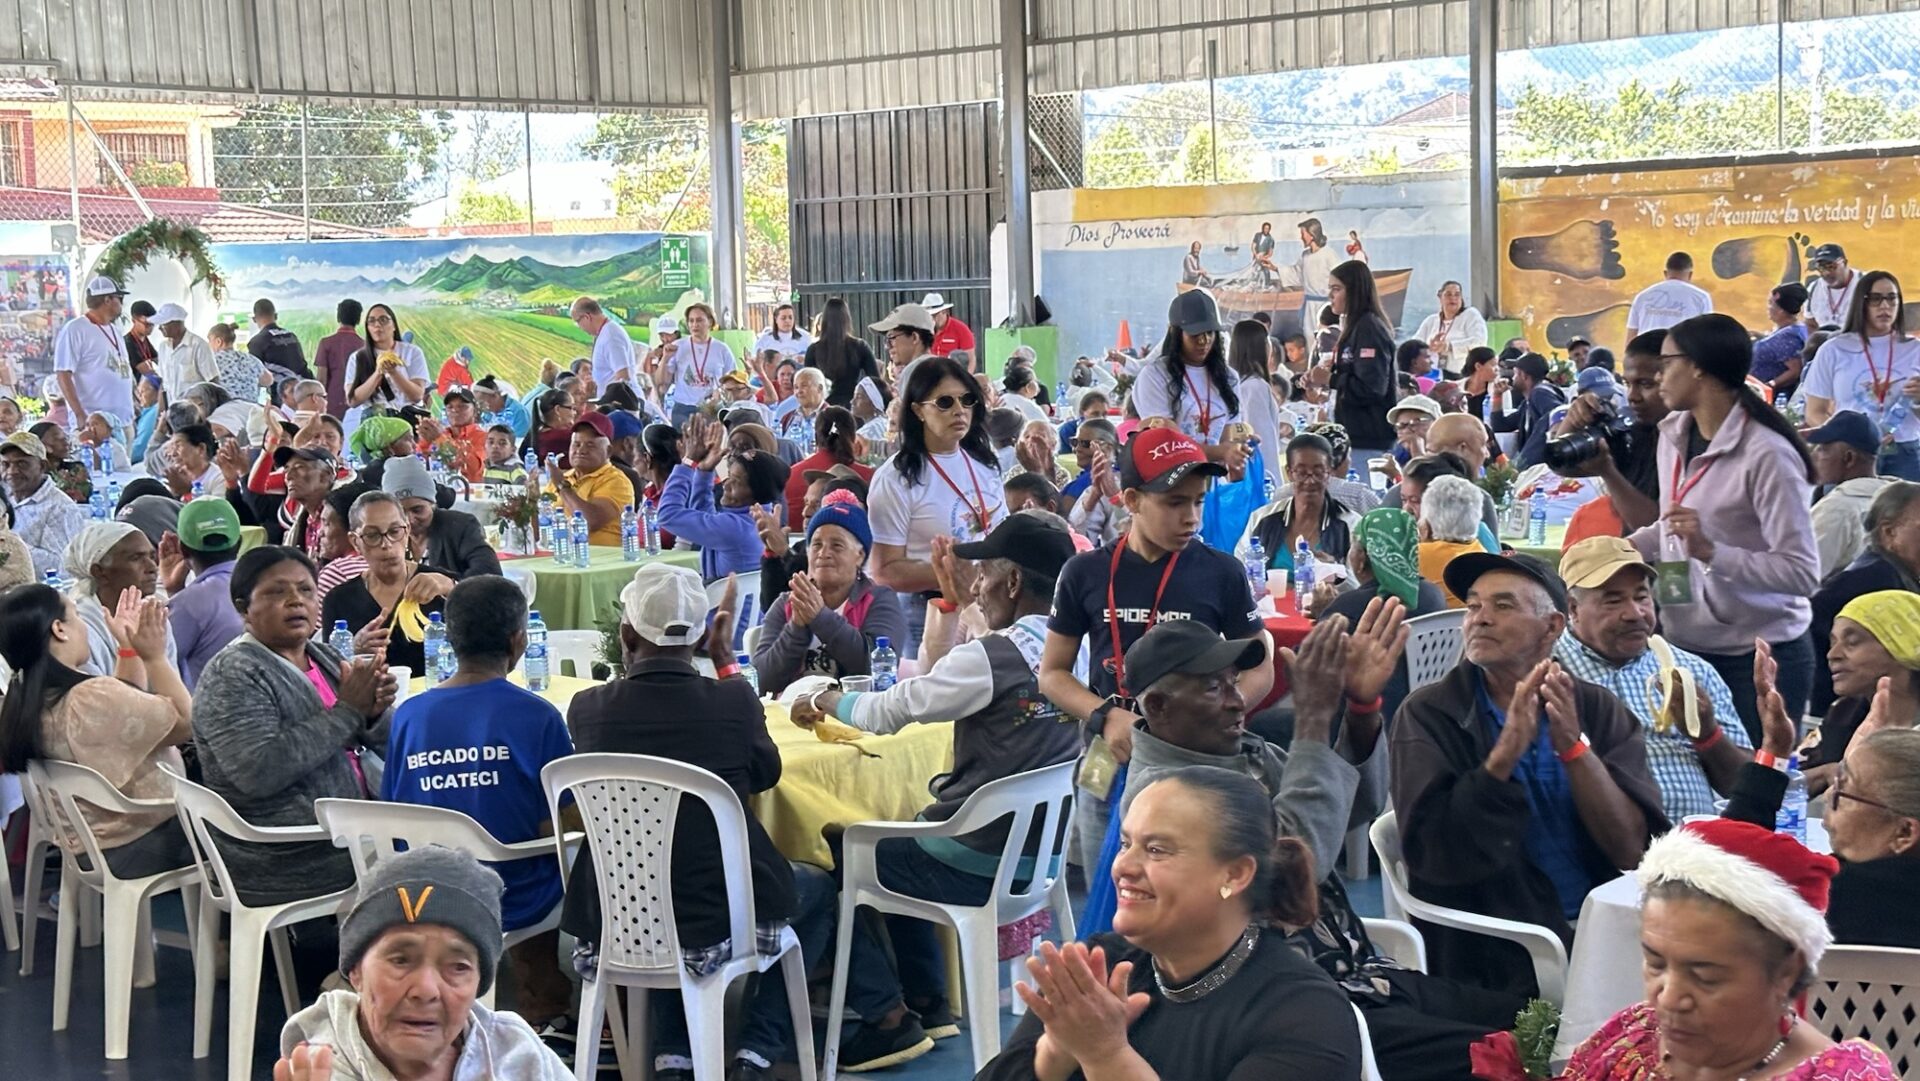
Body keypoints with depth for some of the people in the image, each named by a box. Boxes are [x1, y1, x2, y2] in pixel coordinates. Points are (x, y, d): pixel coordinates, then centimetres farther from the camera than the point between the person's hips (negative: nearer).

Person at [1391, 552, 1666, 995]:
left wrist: (1574, 745, -15)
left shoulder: (1598, 710, 7)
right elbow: (1431, 855, -13)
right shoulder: (1429, 714, -1)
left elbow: (1632, 850, -3)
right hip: (1492, 955, -5)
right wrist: (1506, 754, -22)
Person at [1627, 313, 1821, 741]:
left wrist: (1710, 551, -31)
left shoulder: (1766, 455, -19)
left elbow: (1803, 573, -23)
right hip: (1685, 648, 7)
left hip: (1759, 659, -7)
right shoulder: (1673, 435, 7)